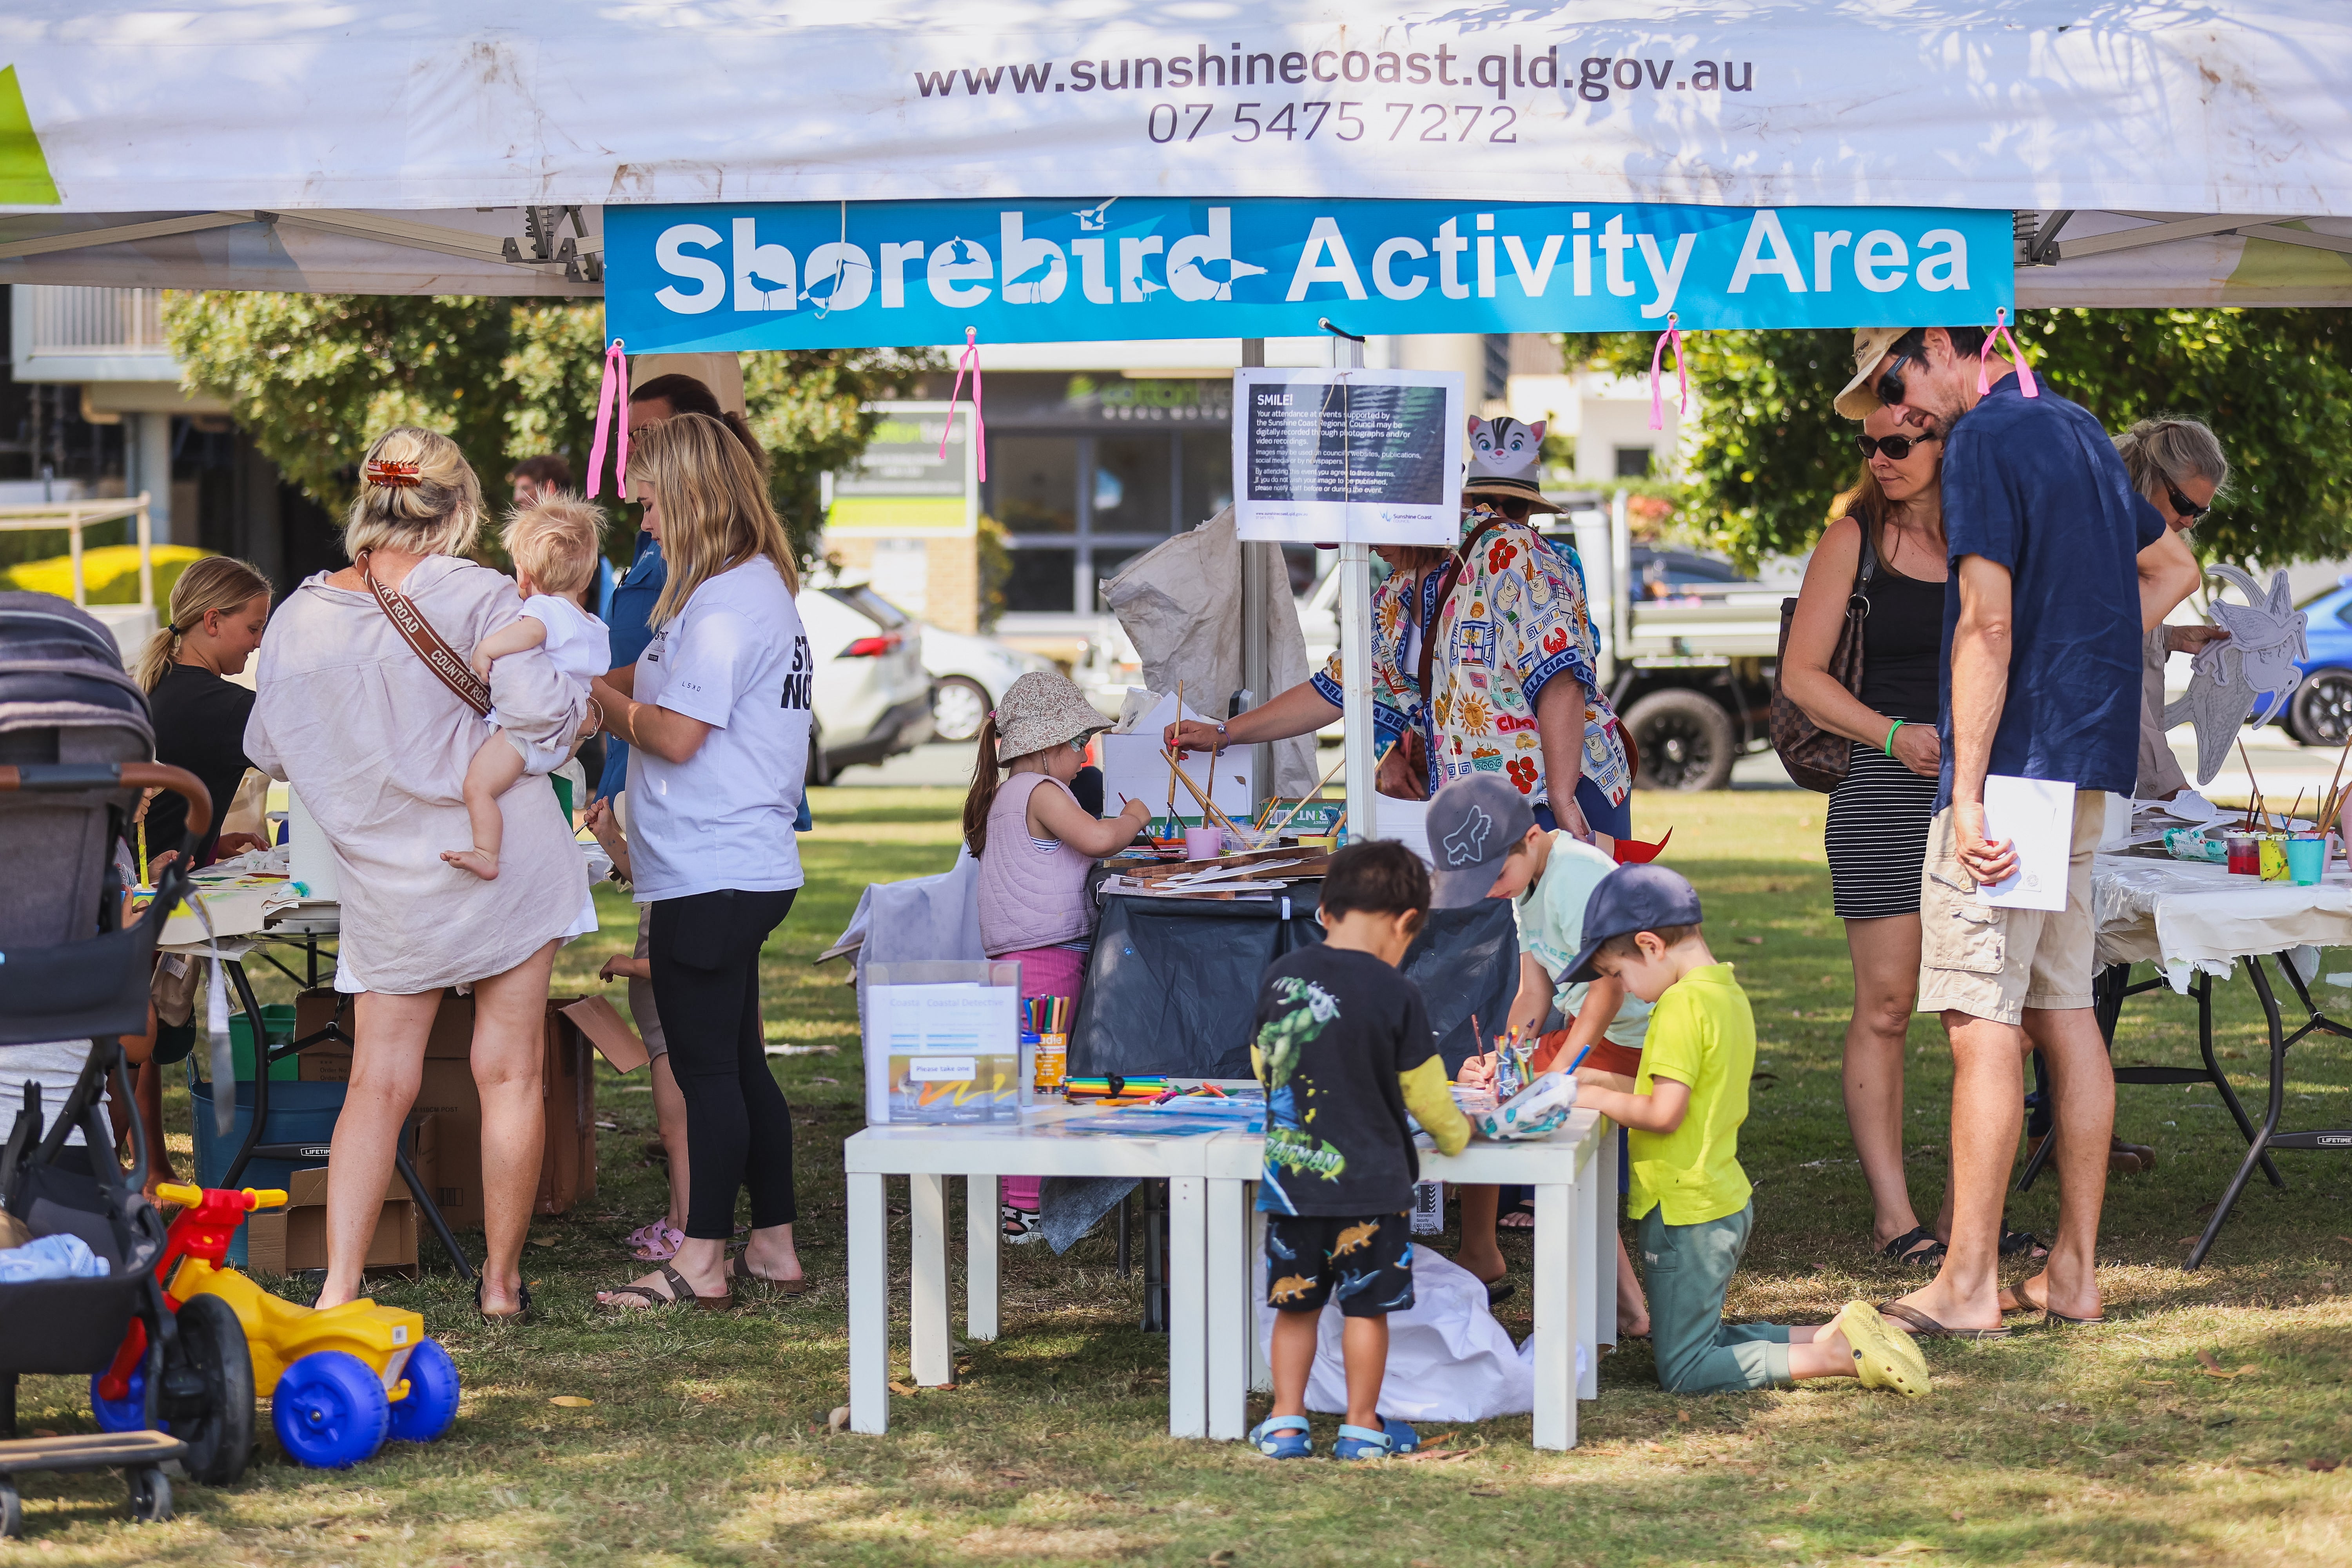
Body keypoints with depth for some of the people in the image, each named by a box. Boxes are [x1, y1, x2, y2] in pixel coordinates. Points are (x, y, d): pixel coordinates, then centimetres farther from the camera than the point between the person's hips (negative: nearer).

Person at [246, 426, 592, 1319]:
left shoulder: (299, 618, 2)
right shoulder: (474, 594, -9)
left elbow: (267, 752, 11)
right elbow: (535, 707, -19)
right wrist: (582, 709, 3)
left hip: (386, 884, 3)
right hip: (501, 857, -3)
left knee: (378, 1085, 5)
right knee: (508, 1073, 7)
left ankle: (337, 1289, -5)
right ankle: (501, 1282, 13)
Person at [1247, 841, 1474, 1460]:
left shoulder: (1279, 977, -1)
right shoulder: (1395, 995, -12)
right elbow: (1425, 1092, -3)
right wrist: (1456, 1132, 18)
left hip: (1289, 1174, 4)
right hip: (1370, 1179, -4)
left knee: (1296, 1303, 14)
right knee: (1366, 1306, 8)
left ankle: (1286, 1422, 16)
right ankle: (1362, 1427, 15)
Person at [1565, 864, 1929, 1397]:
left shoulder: (1681, 1006, -20)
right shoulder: (1730, 994, 9)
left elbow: (1664, 1114, -24)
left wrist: (1599, 1098, -10)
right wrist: (1608, 1086, 12)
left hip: (1686, 1212, -10)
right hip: (1728, 1204, 10)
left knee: (1685, 1373, -5)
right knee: (1702, 1338, 21)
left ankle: (1840, 1356, -12)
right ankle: (1837, 1334, 10)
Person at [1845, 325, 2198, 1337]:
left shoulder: (1983, 442, -11)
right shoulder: (2078, 431, 17)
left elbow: (1988, 625, -18)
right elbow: (2173, 567, 31)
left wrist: (1967, 796, -20)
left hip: (2012, 760, -9)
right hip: (2085, 770, 9)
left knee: (1982, 1017, -9)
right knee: (2065, 1015, 10)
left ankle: (1969, 1284, -10)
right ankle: (2074, 1272, 12)